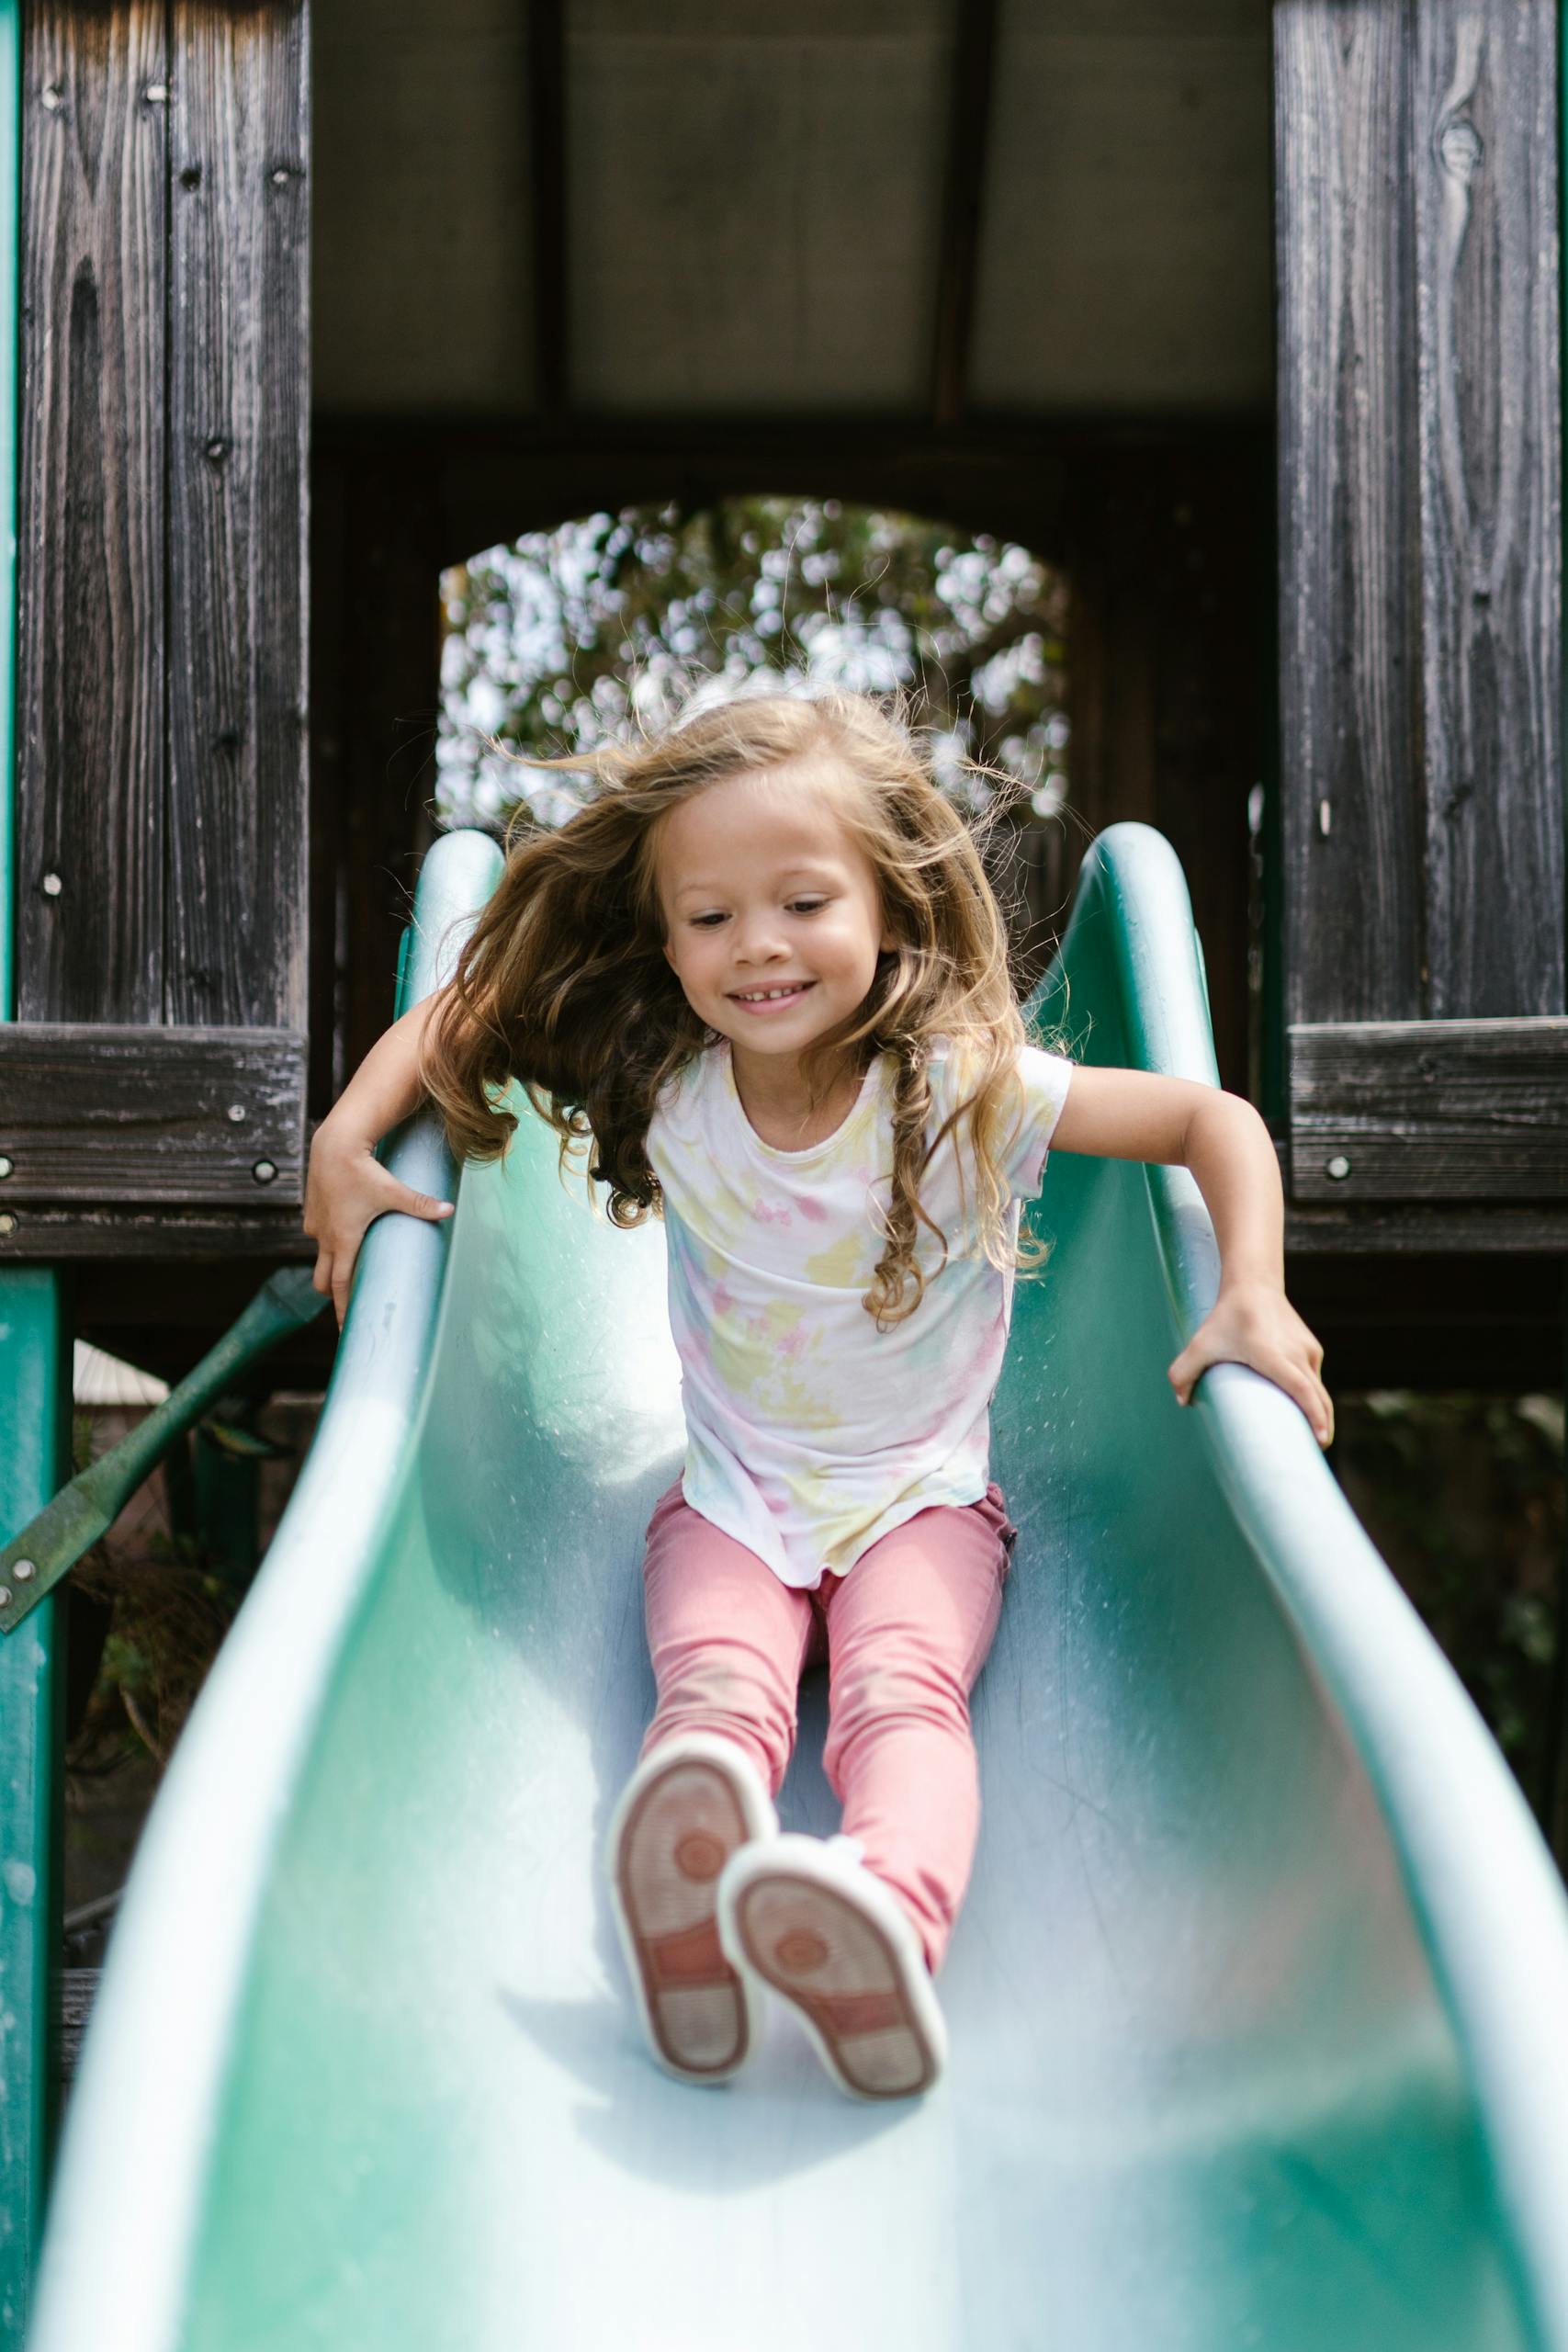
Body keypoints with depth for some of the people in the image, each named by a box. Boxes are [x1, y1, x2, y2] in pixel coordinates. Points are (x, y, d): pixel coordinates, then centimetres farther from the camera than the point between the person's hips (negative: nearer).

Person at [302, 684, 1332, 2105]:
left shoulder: (962, 1087, -15)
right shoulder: (658, 1084, -7)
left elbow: (1215, 1119, -9)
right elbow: (464, 1013, 9)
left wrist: (1254, 1299, -23)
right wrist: (347, 1139, -7)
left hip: (922, 1497, -1)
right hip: (731, 1503, 2)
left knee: (903, 1690, -33)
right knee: (716, 1690, -30)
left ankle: (889, 1924, -62)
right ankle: (687, 1926, -61)